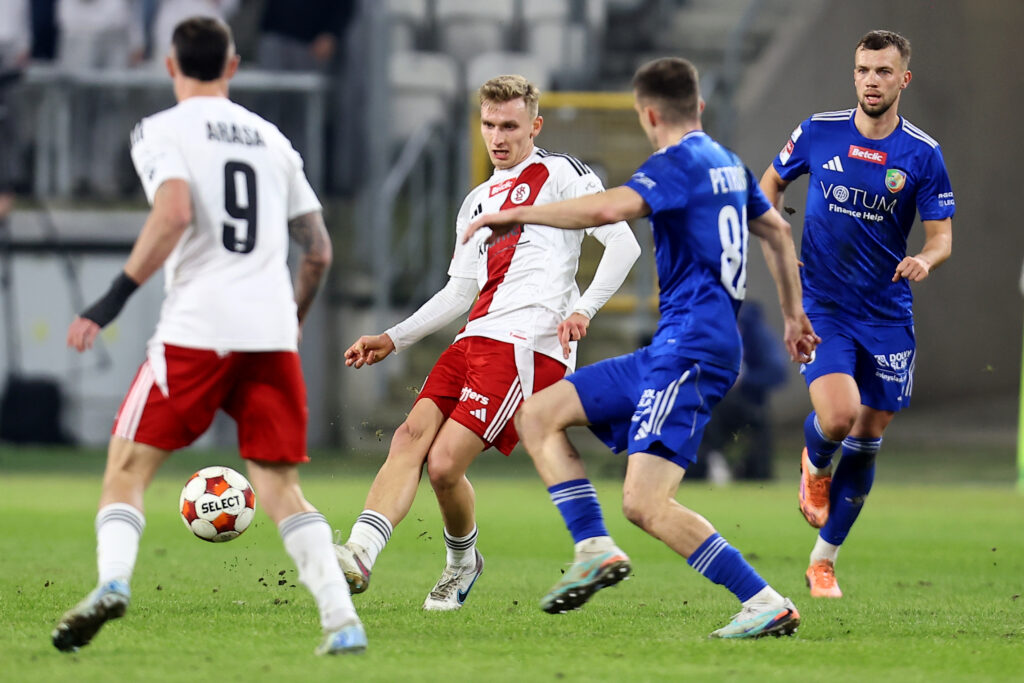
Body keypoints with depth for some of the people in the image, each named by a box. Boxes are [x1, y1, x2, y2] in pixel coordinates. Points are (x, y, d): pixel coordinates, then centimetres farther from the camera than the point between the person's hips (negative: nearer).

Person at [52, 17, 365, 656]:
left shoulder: (160, 131, 3)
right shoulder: (272, 139, 20)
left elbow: (174, 214, -16)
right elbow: (319, 250, 19)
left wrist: (115, 299, -13)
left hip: (196, 329, -4)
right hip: (272, 336, 4)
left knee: (128, 467, 4)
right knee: (280, 487, 8)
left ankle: (113, 580, -21)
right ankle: (342, 620, -7)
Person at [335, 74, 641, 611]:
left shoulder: (561, 174, 4)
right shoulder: (477, 201, 27)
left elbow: (623, 243, -3)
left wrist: (583, 310, -16)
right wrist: (392, 339, 22)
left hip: (528, 343, -8)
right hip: (474, 340, 8)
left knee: (444, 463, -16)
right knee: (410, 436, -14)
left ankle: (462, 563, 9)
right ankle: (359, 554, -20)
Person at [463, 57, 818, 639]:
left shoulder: (680, 164, -10)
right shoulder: (727, 164, 19)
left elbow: (610, 208, -27)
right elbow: (778, 232, 32)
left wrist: (518, 215, -17)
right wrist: (794, 314, 43)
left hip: (691, 350, -10)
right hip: (671, 351, 10)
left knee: (645, 504, -17)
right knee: (538, 415, 9)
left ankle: (767, 605, -16)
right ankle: (596, 549, -1)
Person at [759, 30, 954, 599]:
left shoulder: (923, 155, -5)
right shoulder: (818, 132, -3)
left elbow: (942, 234, -3)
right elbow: (773, 183, 15)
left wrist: (926, 260, -25)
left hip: (888, 313, 1)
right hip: (823, 306, -1)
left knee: (866, 440, 6)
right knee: (838, 414, -22)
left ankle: (824, 560, 21)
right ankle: (815, 465, 16)